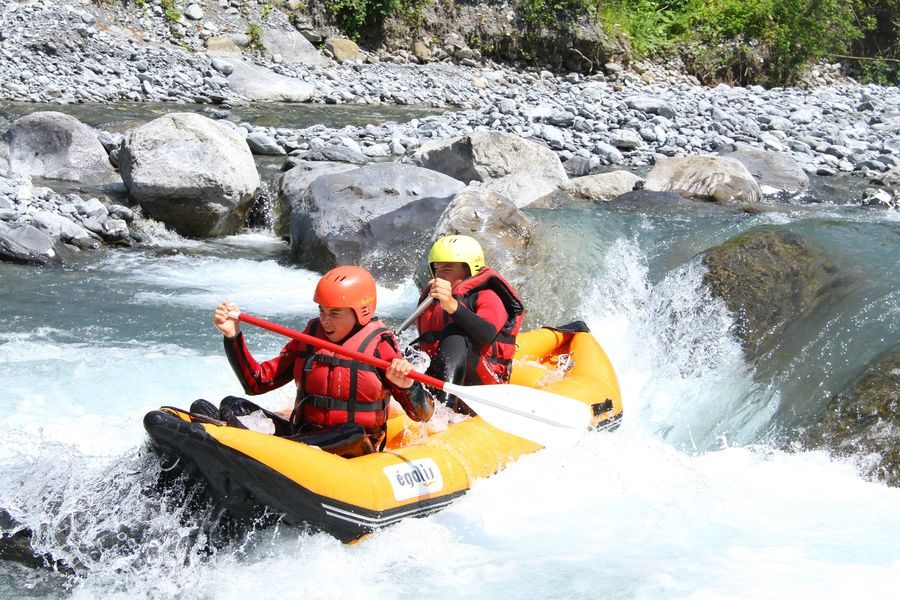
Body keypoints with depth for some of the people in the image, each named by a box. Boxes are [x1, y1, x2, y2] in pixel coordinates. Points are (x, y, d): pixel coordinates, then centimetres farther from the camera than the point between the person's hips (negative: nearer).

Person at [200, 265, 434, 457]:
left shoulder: (378, 346, -5)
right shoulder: (309, 338, 8)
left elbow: (423, 414, -8)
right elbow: (257, 382, 7)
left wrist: (408, 387, -30)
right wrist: (233, 336, -4)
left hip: (354, 451, -4)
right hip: (302, 433, 5)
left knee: (351, 434, -39)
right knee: (233, 406, -13)